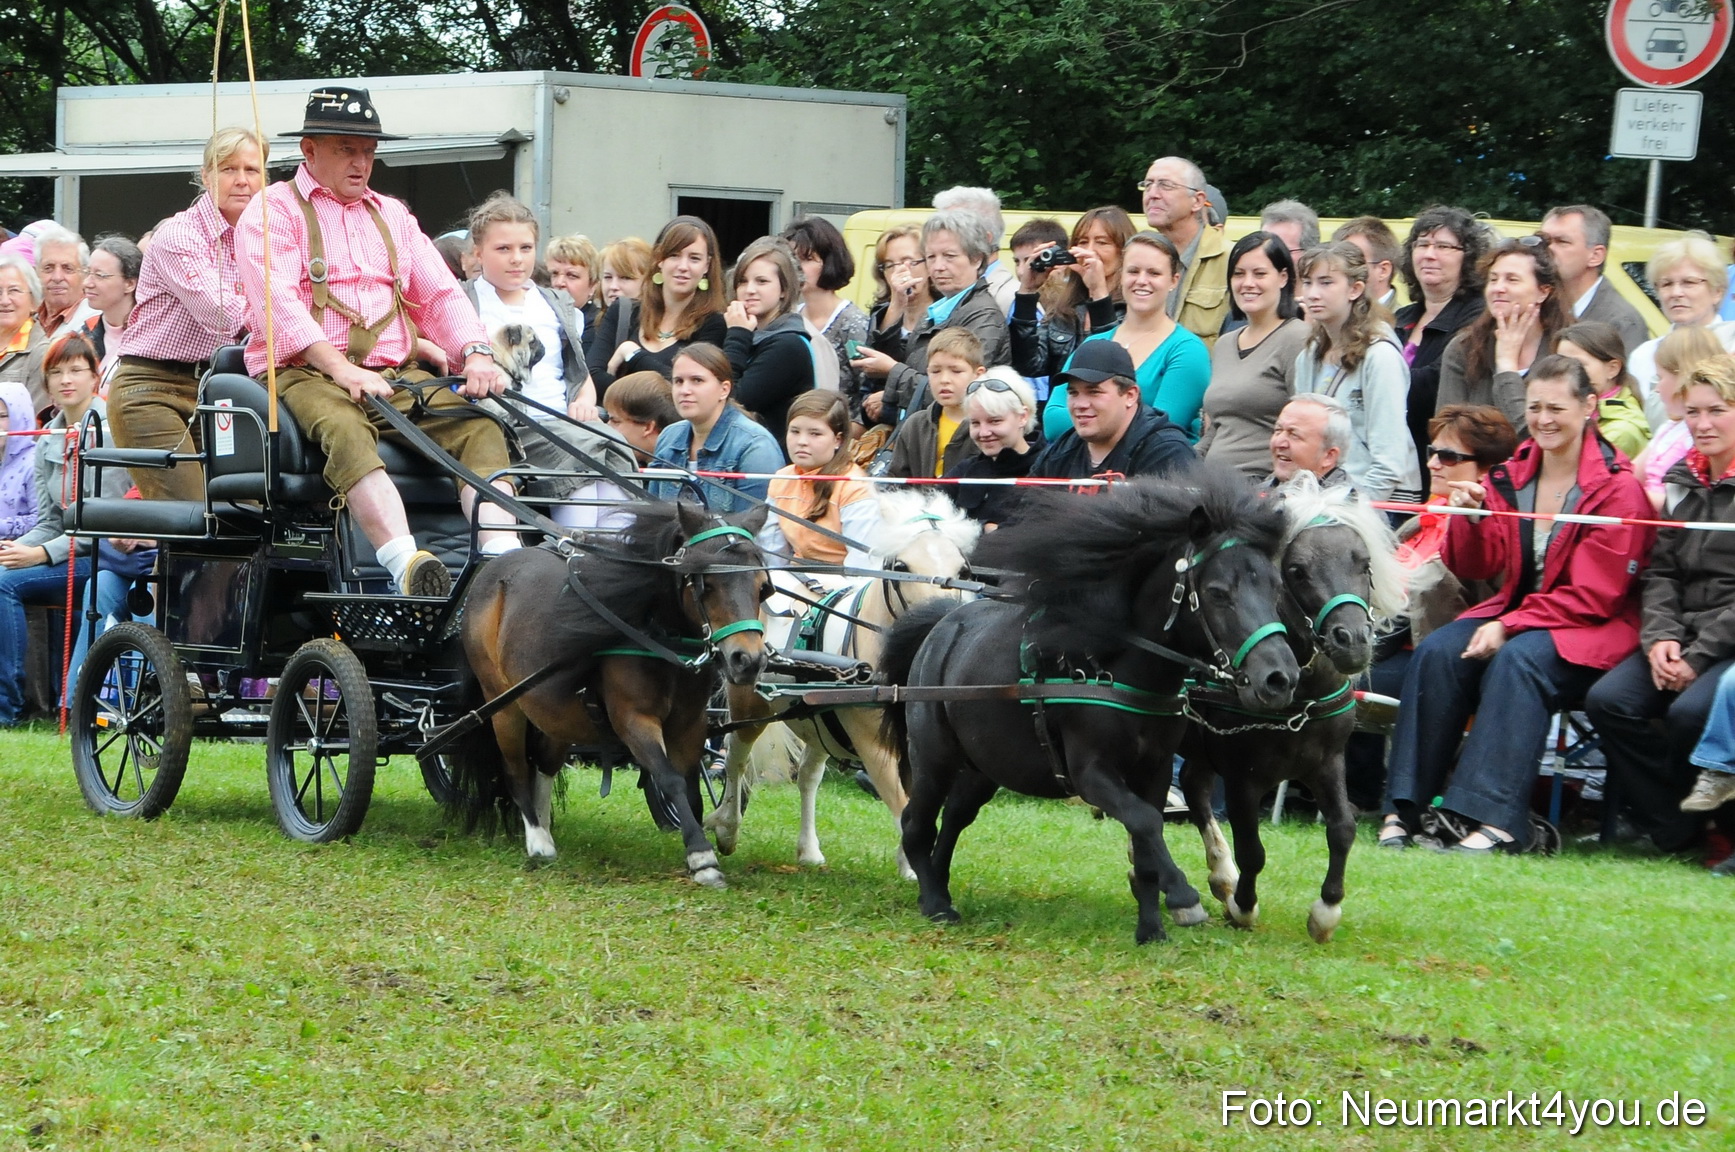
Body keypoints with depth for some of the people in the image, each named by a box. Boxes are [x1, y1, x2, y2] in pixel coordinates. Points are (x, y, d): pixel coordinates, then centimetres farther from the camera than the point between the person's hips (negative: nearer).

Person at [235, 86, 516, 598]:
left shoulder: (391, 215, 26)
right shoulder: (273, 211, 6)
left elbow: (440, 294, 17)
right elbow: (278, 302, -10)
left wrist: (475, 354, -6)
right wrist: (342, 369, -24)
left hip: (394, 375, 6)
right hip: (305, 374, -5)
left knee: (479, 427, -22)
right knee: (345, 431, -38)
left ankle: (503, 556, -41)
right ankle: (407, 566, -55)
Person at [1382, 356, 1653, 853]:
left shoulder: (1617, 488, -9)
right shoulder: (1511, 477, 9)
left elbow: (1593, 596, -13)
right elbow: (1474, 568, 7)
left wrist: (1509, 627, -20)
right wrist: (1469, 518, -15)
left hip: (1590, 628, -6)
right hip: (1516, 612, 6)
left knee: (1517, 660, -35)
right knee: (1436, 653, -21)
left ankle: (1497, 820, -42)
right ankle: (1405, 808, -24)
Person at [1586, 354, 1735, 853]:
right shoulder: (1683, 480, 15)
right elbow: (1660, 570, 13)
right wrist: (1660, 636, -6)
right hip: (1683, 638, 6)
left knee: (1691, 710, -33)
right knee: (1608, 701, -18)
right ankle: (1673, 830, -10)